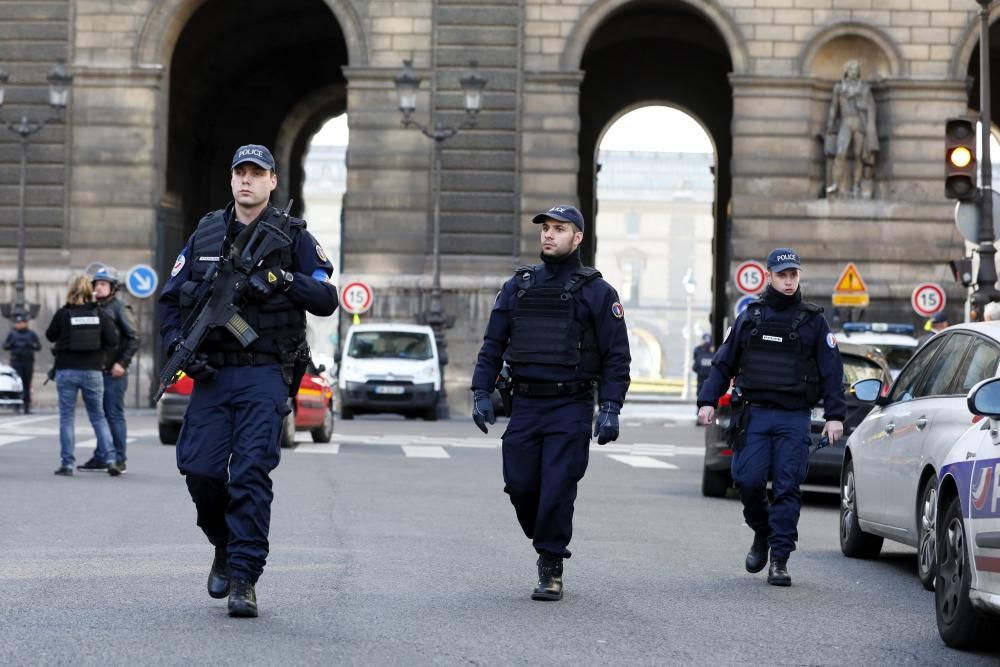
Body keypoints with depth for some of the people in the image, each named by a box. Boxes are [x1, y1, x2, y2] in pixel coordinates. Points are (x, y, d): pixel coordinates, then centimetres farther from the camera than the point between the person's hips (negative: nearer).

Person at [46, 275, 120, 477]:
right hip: (92, 371, 2)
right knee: (98, 417, 11)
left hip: (67, 371, -2)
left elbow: (50, 335, 7)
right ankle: (110, 460, 3)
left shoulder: (63, 314, -7)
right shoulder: (99, 314, -1)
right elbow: (113, 340, -6)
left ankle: (67, 464, 2)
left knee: (67, 417, 6)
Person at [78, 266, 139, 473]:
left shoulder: (120, 309, -5)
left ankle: (119, 460, -1)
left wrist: (122, 363, -15)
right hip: (97, 370, 7)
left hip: (114, 372, -7)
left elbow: (134, 339, -10)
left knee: (115, 416, -5)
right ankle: (101, 458, 15)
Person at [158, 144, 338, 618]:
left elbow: (327, 299, -2)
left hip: (264, 377, -3)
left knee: (251, 473, -11)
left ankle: (244, 578, -8)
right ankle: (225, 546, 23)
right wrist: (178, 345, 0)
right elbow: (170, 299, 17)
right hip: (211, 374, 3)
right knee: (199, 468, -4)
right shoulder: (204, 235, 14)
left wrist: (282, 280, -18)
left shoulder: (293, 236, 5)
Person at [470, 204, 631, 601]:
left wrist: (610, 409, -10)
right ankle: (546, 545, 27)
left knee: (557, 491, -7)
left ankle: (552, 570, 5)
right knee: (520, 486, 2)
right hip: (525, 404, 4)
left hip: (571, 408, -4)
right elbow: (493, 344, 12)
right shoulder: (518, 286, 11)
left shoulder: (596, 291, 0)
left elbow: (616, 356, -2)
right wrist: (481, 393, 3)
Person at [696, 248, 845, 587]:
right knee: (748, 480, -8)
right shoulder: (750, 317, 11)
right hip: (754, 415, 2)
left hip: (794, 419, -1)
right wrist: (708, 400, 4)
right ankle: (762, 533, 19)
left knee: (787, 488, -5)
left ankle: (779, 558, 0)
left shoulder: (813, 320, 6)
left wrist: (835, 415, -5)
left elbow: (831, 370, 4)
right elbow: (724, 363, 14)